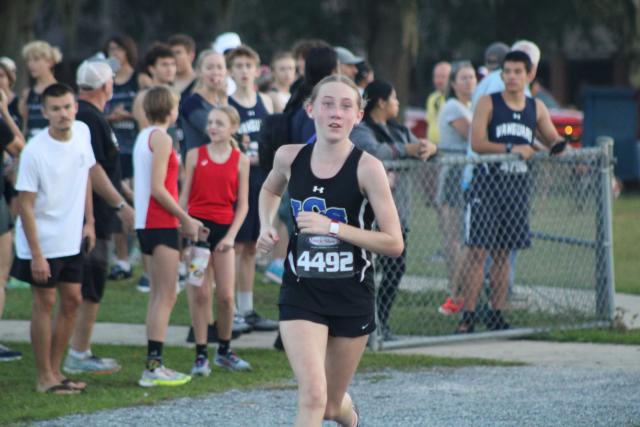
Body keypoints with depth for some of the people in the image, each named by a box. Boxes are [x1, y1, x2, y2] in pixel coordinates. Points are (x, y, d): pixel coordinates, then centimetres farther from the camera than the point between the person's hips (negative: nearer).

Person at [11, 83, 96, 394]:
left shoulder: (82, 133, -2)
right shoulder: (34, 152, -20)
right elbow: (25, 206, -17)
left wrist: (89, 222, 12)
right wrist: (36, 254, -19)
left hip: (72, 240, 7)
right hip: (42, 241, -7)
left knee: (72, 301, 10)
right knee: (44, 303, -1)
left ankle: (55, 371, 22)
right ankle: (45, 378, 7)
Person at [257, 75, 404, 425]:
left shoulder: (367, 168, -13)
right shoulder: (289, 157, -3)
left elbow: (394, 244, -16)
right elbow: (270, 190, 23)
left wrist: (333, 227, -23)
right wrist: (266, 226, 4)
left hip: (352, 296, -1)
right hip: (301, 294, 1)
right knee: (312, 396, -19)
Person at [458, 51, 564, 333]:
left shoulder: (536, 108, 10)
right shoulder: (488, 103, -3)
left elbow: (552, 140, 16)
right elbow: (477, 143, -12)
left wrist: (558, 145, -8)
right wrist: (512, 149, -20)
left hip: (517, 185, 4)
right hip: (488, 181, -4)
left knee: (502, 253, 9)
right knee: (477, 250, -8)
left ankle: (496, 315, 14)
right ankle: (467, 317, -8)